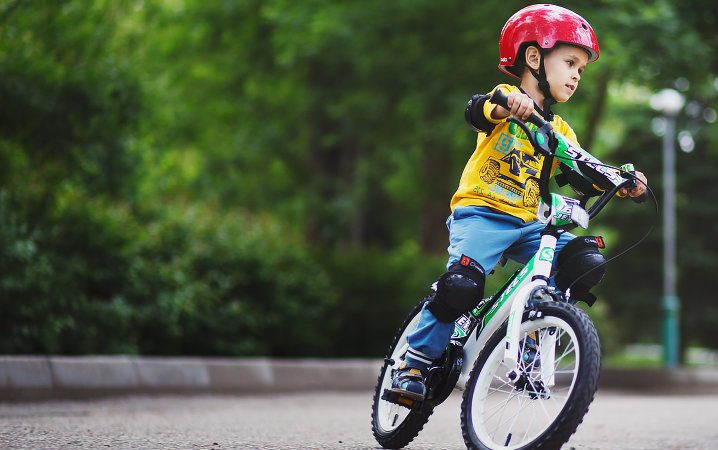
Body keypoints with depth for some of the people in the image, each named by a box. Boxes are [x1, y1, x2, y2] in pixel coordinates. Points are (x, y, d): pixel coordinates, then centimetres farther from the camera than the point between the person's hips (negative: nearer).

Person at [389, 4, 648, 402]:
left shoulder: (560, 131, 18)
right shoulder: (506, 100, -2)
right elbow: (476, 111, -24)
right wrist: (506, 102, -47)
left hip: (528, 224, 6)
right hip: (480, 213, -6)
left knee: (586, 261, -14)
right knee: (462, 283, -28)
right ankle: (415, 362, -9)